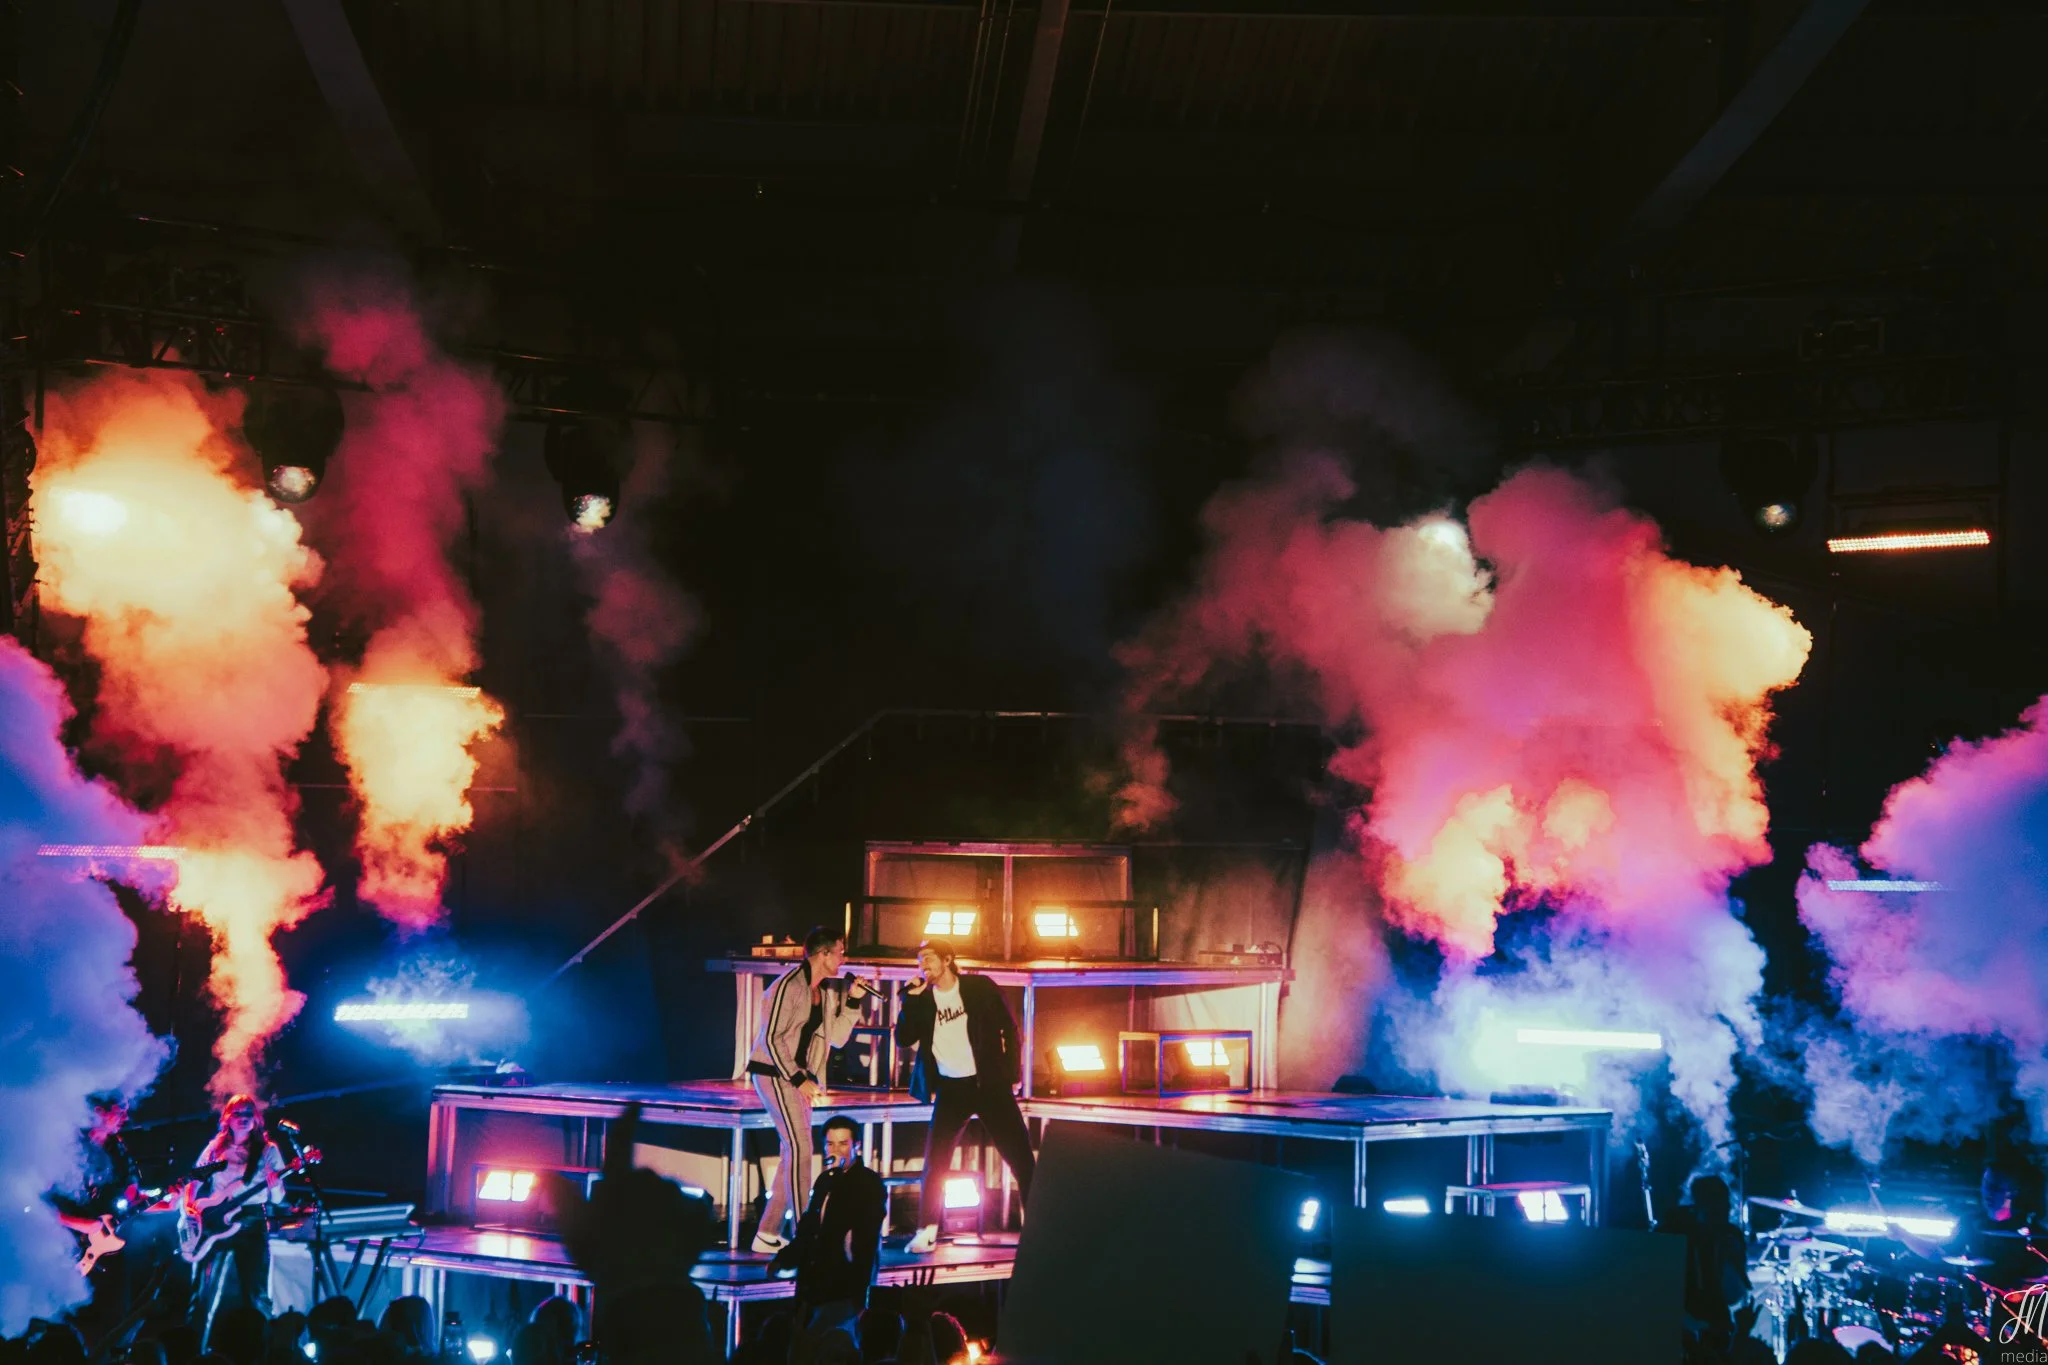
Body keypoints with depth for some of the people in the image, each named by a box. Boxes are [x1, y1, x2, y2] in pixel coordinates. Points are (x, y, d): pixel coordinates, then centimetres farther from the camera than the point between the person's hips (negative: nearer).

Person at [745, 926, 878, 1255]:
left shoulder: (826, 990, 9)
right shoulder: (789, 985, -17)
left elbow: (837, 1037, 11)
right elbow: (771, 1037, -19)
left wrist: (853, 1001, 0)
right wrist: (799, 1079, -21)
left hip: (798, 1075, 9)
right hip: (775, 1072, -9)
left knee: (794, 1153, 7)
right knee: (800, 1148, -15)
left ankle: (768, 1234, 13)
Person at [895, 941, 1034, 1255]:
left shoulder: (979, 987, -4)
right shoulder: (922, 999, 2)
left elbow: (1009, 1029, 1)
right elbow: (904, 1039, -7)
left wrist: (1011, 1072, -5)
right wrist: (911, 998, -15)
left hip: (988, 1082, -2)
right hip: (950, 1088, 2)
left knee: (1020, 1155, -1)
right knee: (935, 1161, -4)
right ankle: (928, 1231, 1)